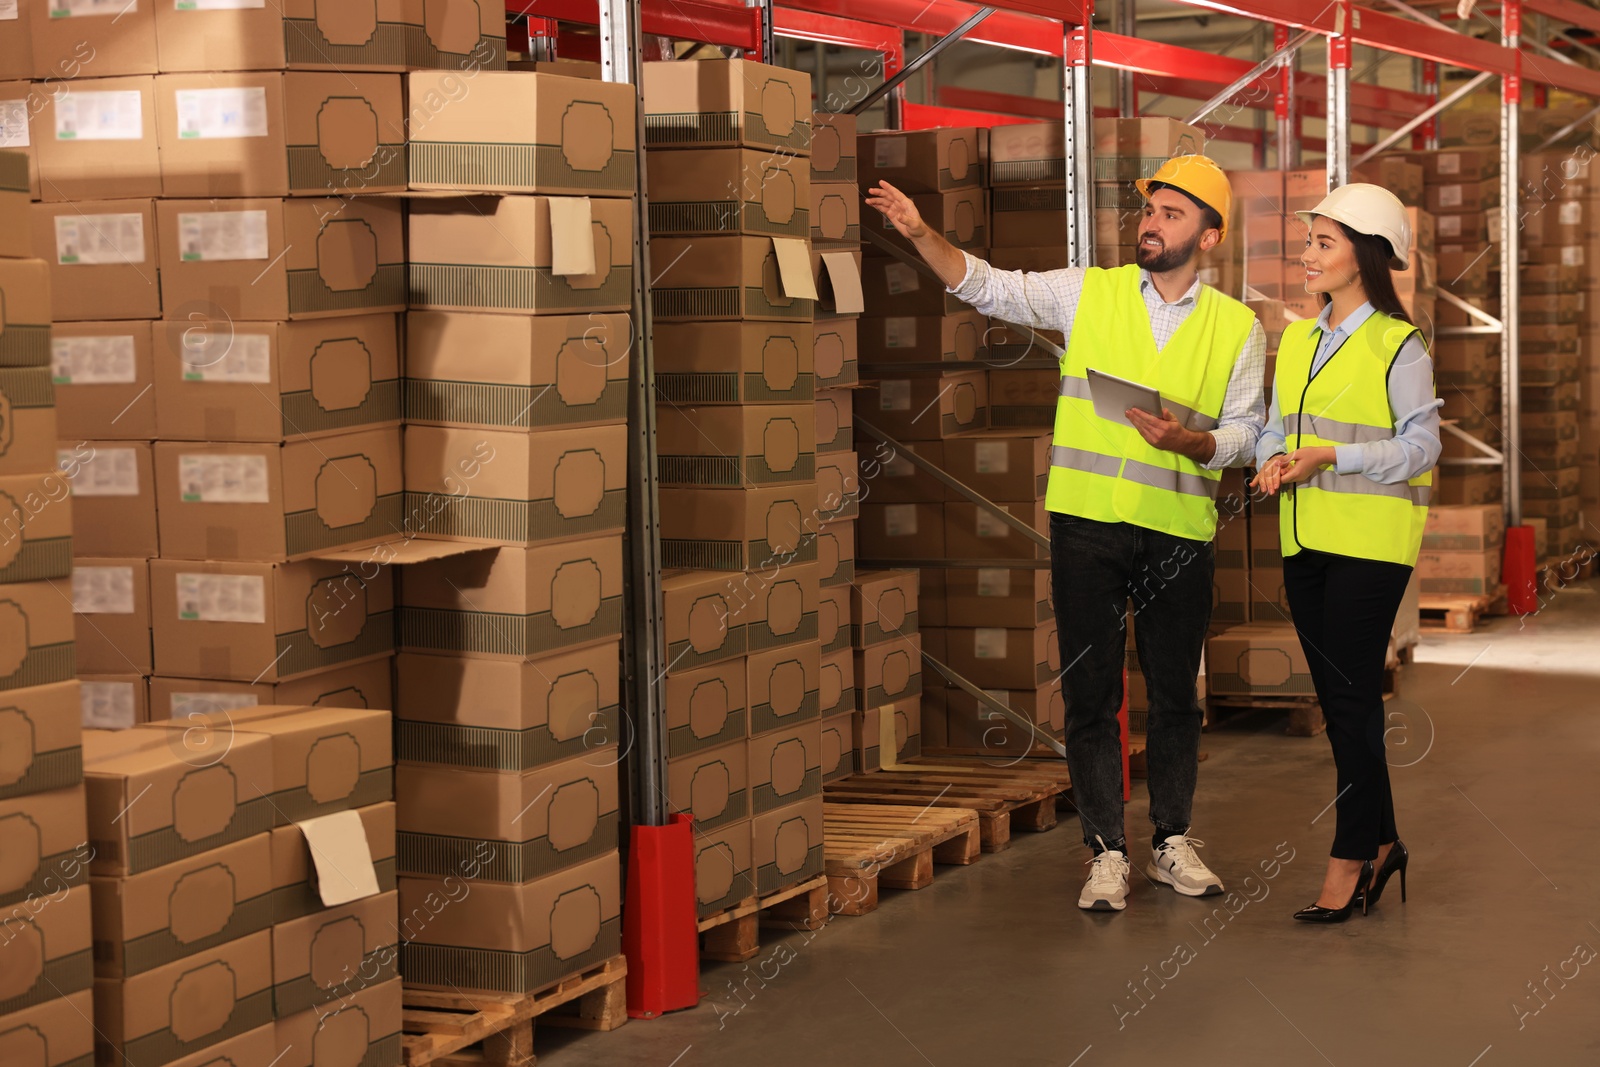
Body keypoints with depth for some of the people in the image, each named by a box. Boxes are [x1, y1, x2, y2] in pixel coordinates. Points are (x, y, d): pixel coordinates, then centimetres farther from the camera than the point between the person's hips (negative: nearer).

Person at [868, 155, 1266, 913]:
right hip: (1087, 520, 0)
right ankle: (1106, 852, 10)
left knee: (1175, 693, 9)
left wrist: (1189, 441, -15)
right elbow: (989, 287, 1)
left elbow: (1247, 431, 4)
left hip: (1179, 531, 0)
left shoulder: (1236, 327, 6)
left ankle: (1172, 842, 25)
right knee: (1090, 692, 2)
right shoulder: (1089, 292, 6)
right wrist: (921, 235, -13)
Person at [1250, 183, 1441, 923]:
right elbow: (1275, 426, 17)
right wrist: (1274, 461, -6)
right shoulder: (1296, 340, 13)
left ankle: (1350, 859, -1)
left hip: (1370, 541, -7)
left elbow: (1419, 446, -10)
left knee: (1352, 696, -7)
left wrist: (1329, 457, -20)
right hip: (1306, 540, 7)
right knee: (1336, 697, 11)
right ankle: (1380, 841, 22)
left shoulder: (1399, 346, -6)